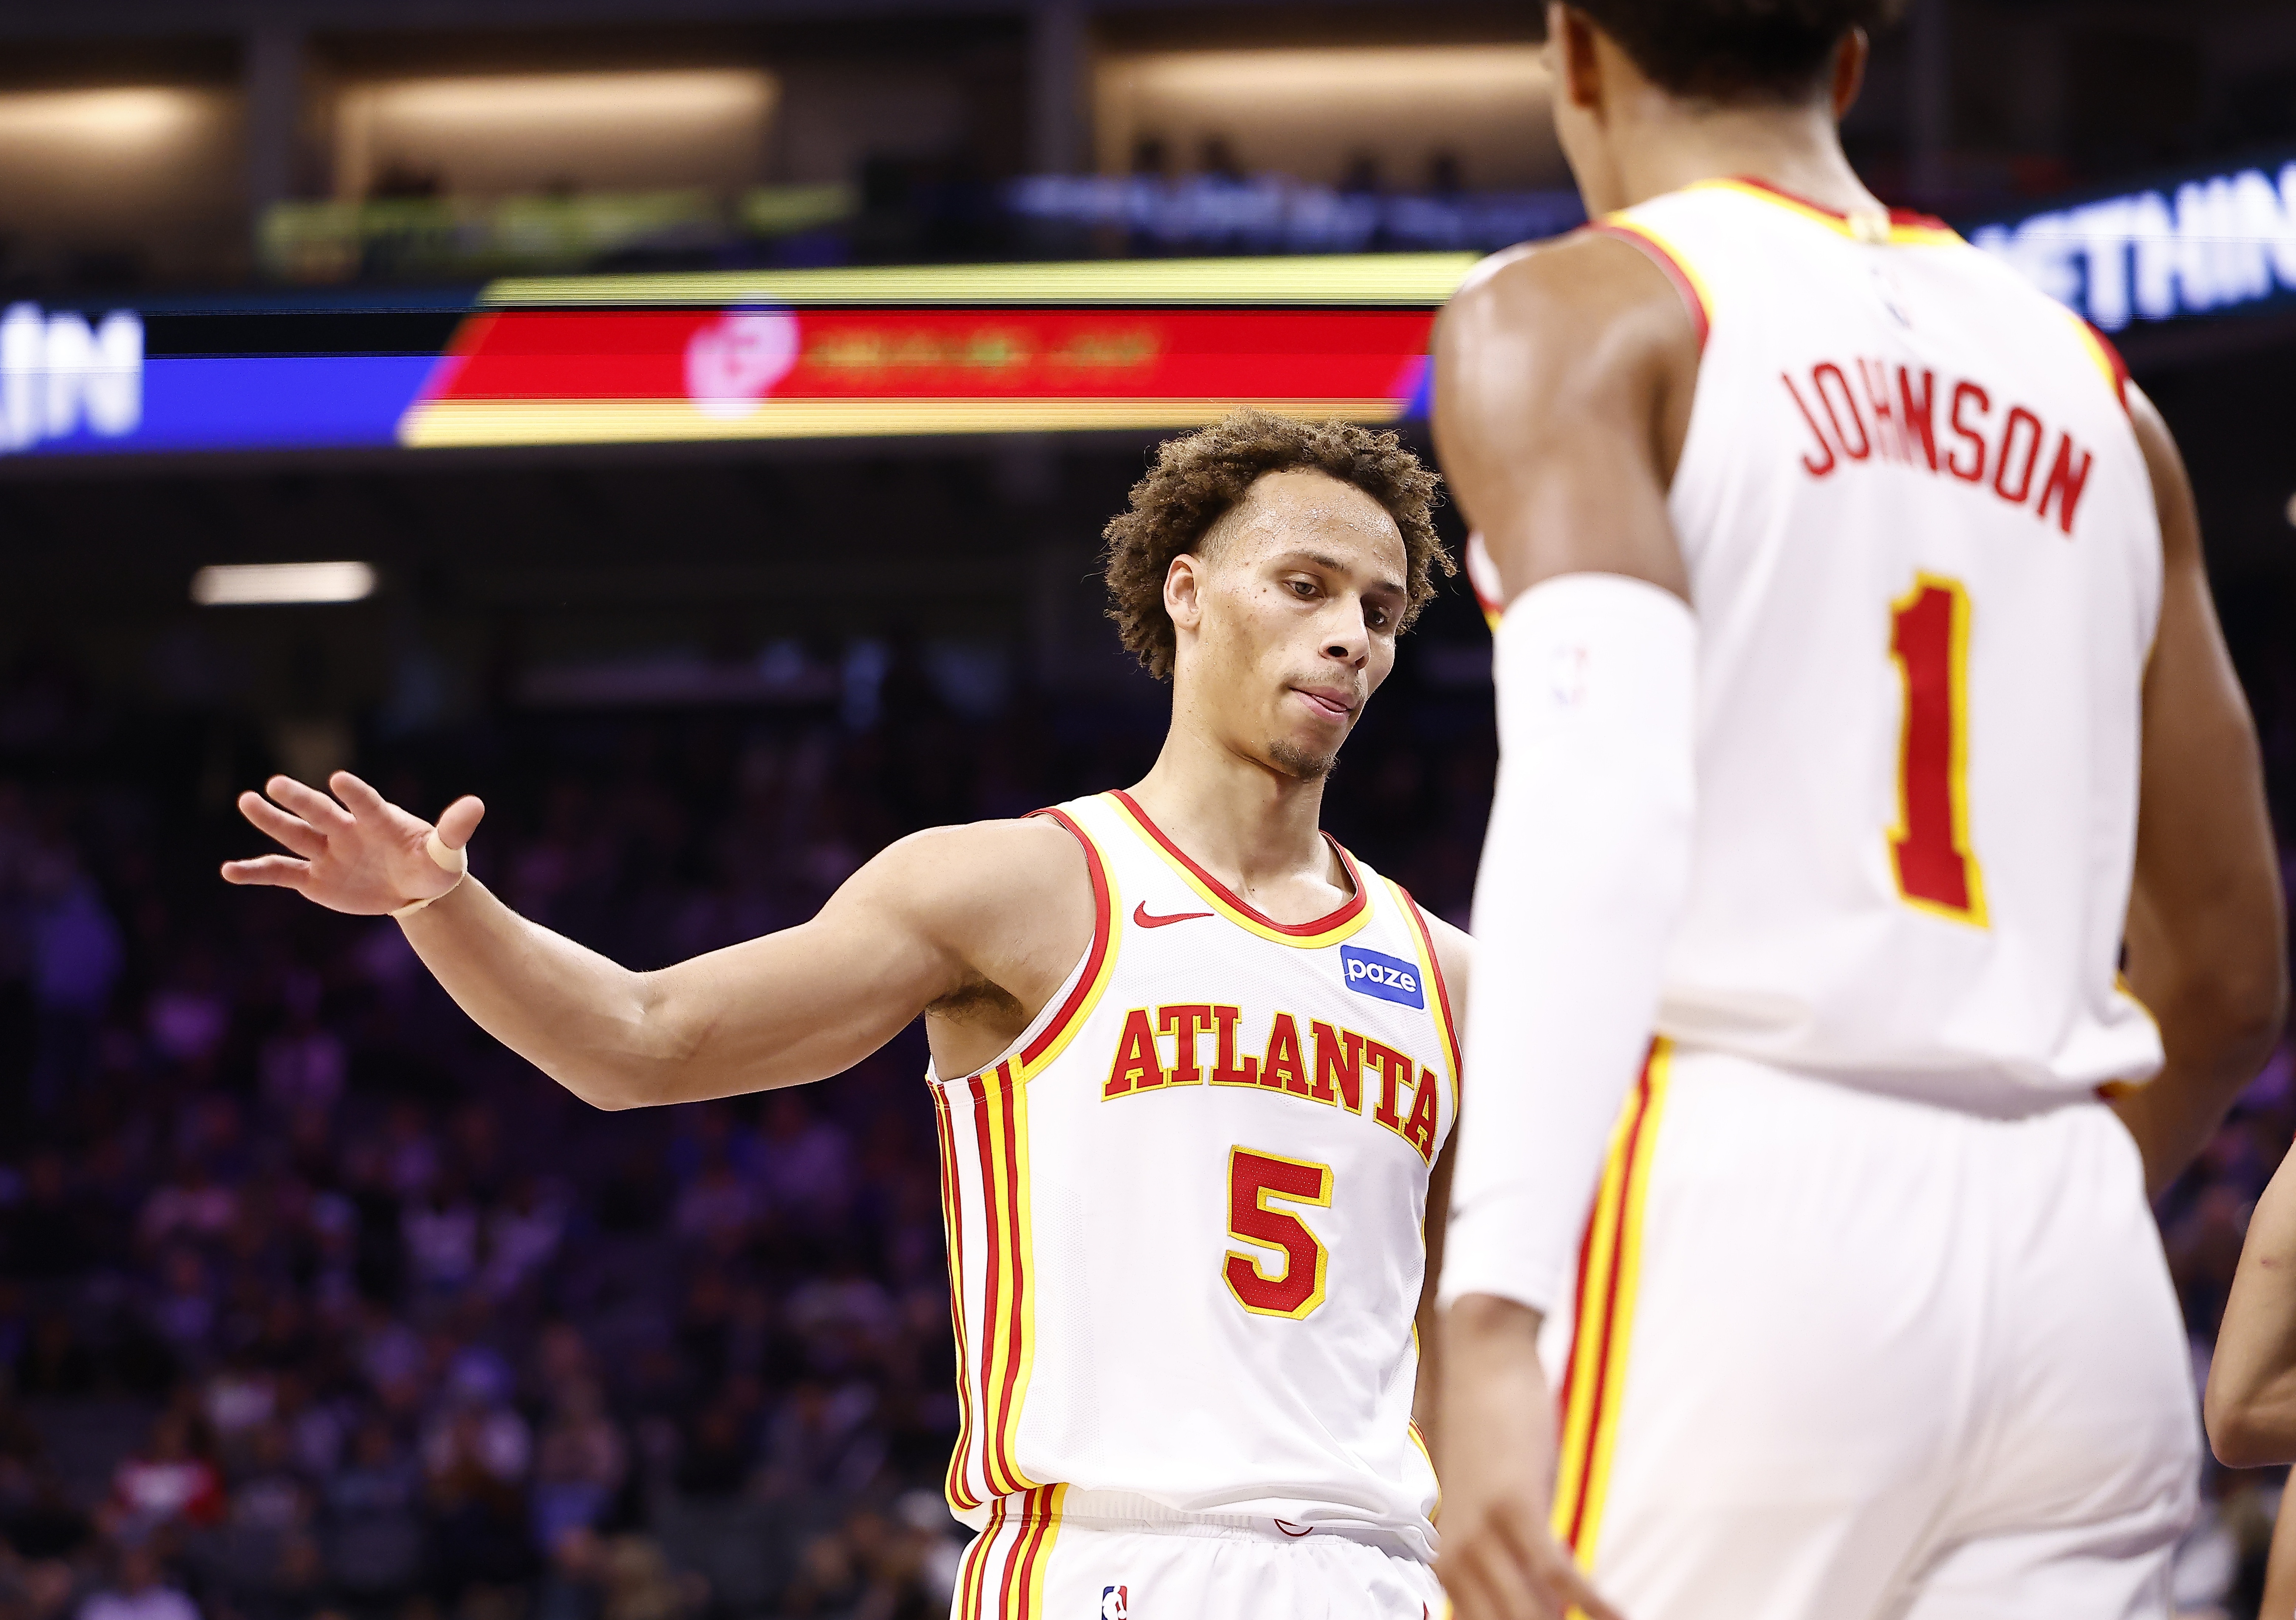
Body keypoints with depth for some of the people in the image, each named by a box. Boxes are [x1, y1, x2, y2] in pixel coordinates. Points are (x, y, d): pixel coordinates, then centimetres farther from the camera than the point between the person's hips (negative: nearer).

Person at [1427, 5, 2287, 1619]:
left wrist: (1491, 1320, -25)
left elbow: (1599, 802, -16)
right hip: (2077, 1264, 5)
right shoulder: (2088, 388, 20)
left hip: (1741, 1221, -5)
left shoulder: (1571, 323, 2)